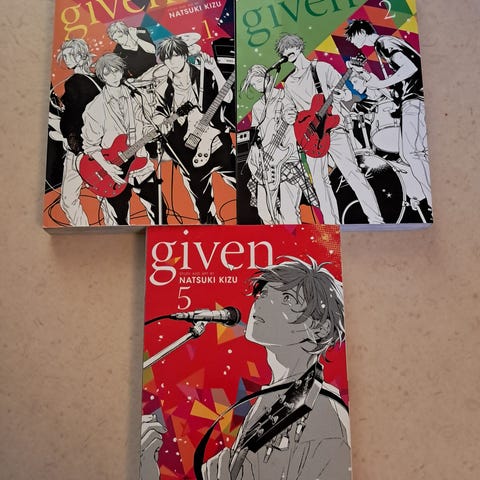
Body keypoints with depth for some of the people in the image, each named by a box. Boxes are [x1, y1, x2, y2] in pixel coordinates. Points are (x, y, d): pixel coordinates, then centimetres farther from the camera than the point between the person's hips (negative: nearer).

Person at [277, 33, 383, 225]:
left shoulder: (322, 68, 6)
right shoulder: (289, 83, 18)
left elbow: (347, 93, 2)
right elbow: (290, 107, 25)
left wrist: (342, 94, -23)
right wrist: (288, 115, 1)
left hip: (334, 129, -4)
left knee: (352, 173, -12)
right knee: (320, 182, 1)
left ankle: (376, 220, -10)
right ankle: (333, 224, 8)